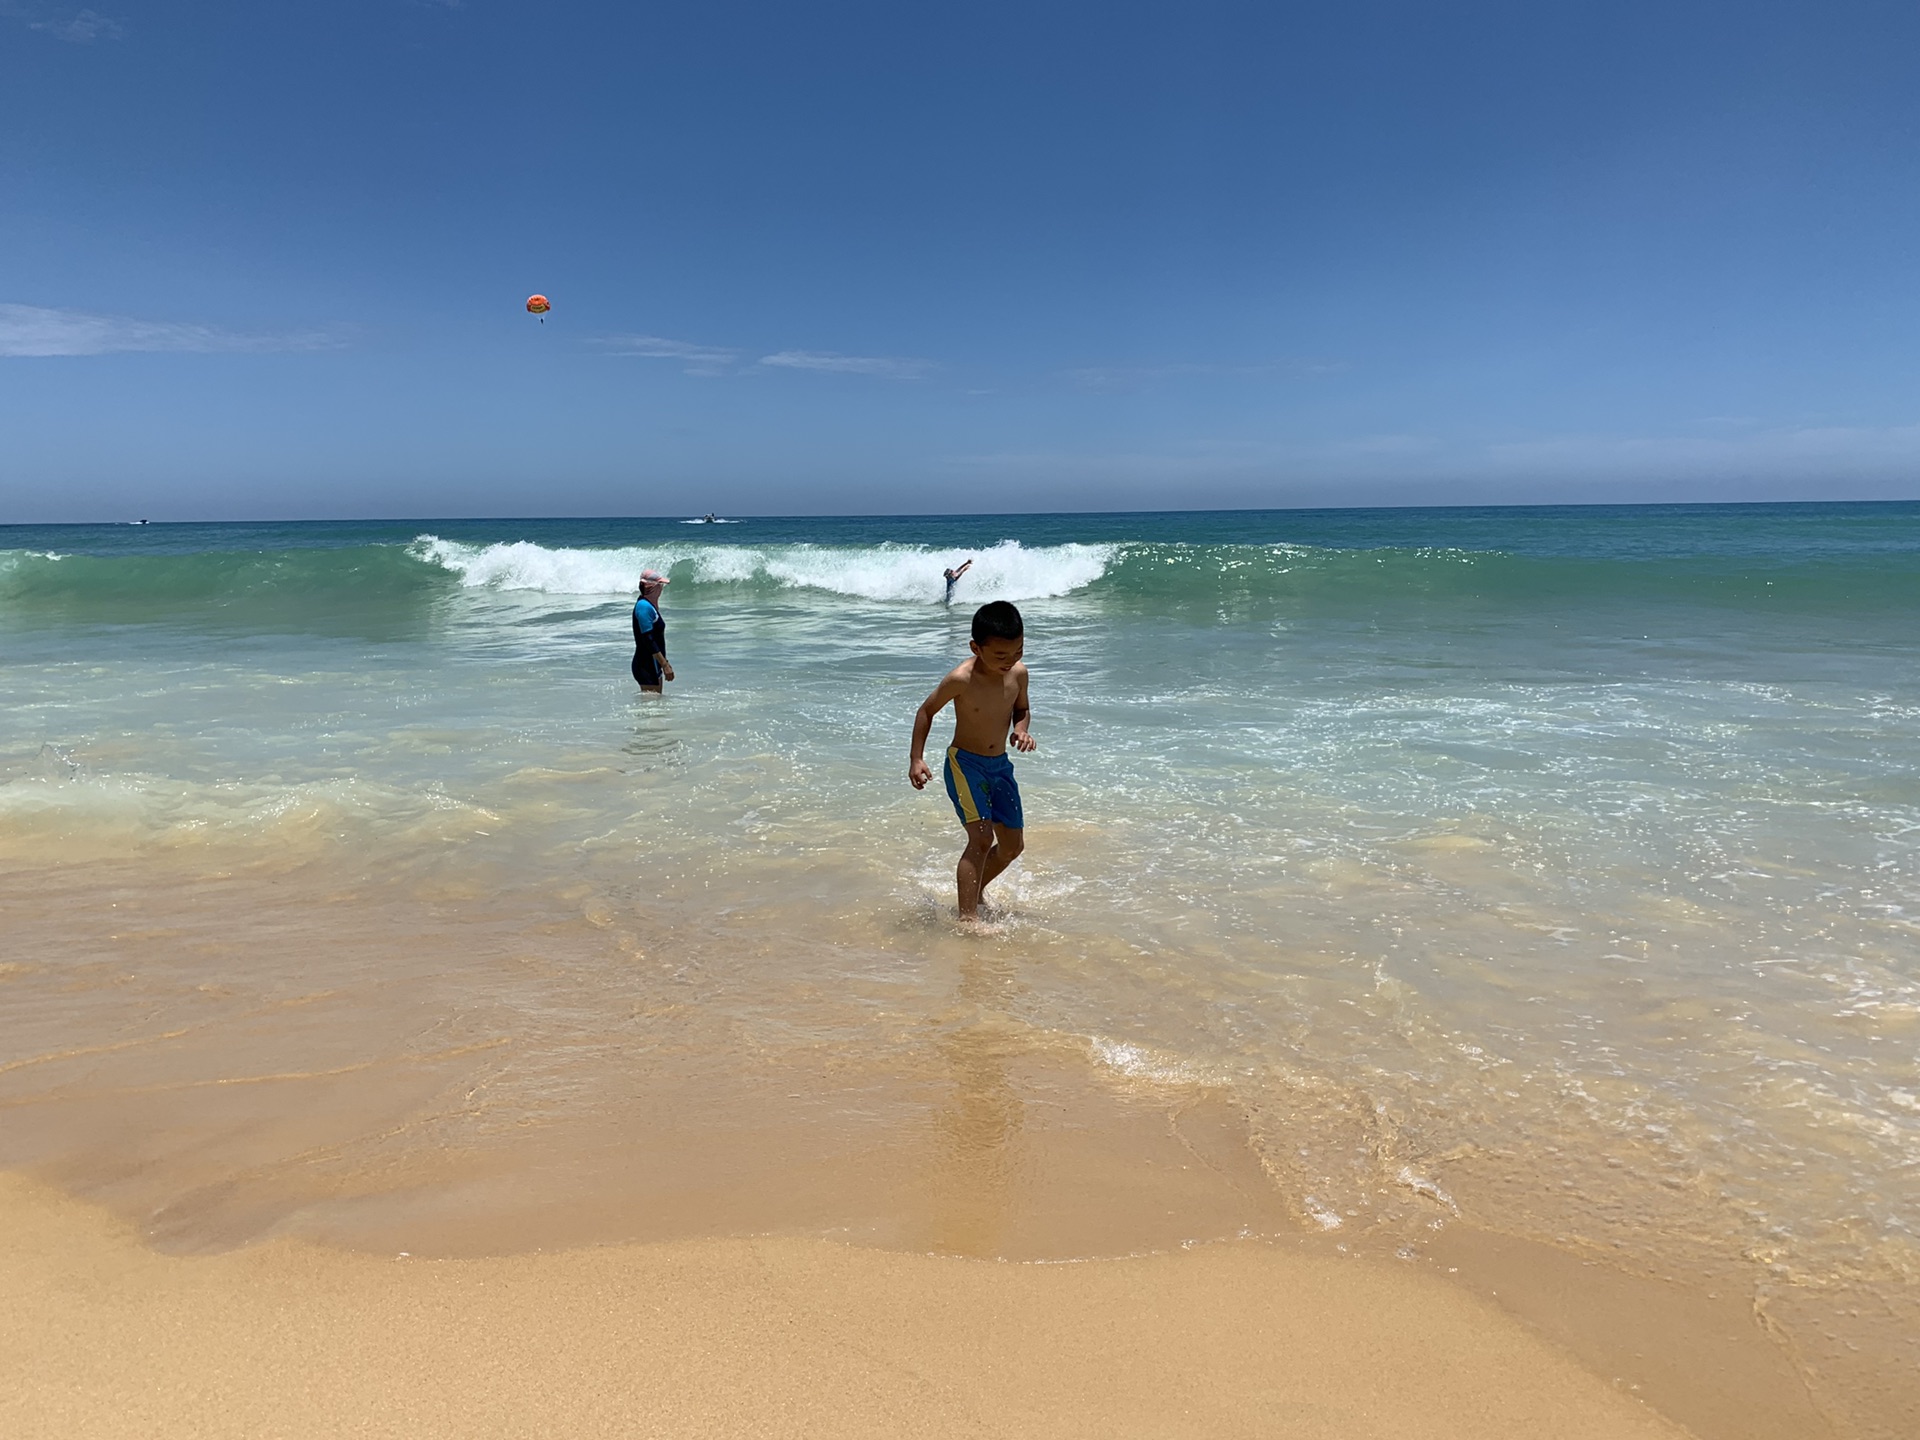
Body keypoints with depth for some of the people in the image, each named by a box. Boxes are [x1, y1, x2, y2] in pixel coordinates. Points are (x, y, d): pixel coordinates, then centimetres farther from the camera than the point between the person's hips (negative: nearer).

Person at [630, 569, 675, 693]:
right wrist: (665, 665, -22)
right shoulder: (643, 606, -17)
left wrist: (664, 663, 23)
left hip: (653, 665, 10)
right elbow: (648, 640, -22)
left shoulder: (650, 605, 14)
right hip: (646, 666, -10)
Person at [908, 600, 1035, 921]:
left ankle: (974, 890, 34)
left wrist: (1021, 730, -9)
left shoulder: (1018, 673, -7)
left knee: (1013, 845, 11)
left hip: (1000, 764, 6)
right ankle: (967, 917, -15)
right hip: (964, 763, -6)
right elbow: (927, 711, -7)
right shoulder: (961, 679, -22)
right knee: (982, 838, -19)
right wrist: (916, 759, -11)